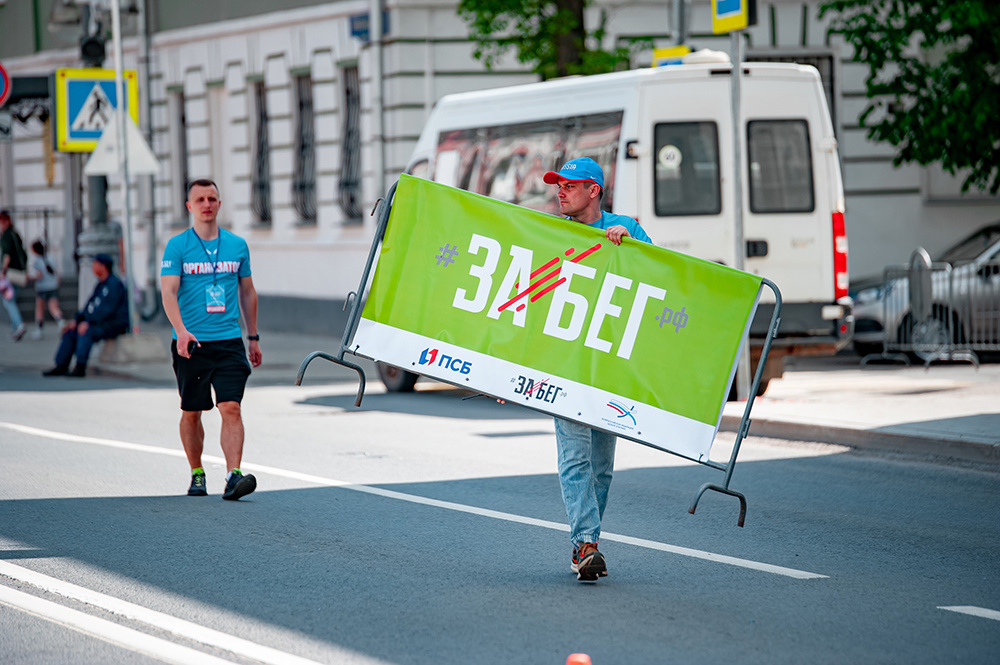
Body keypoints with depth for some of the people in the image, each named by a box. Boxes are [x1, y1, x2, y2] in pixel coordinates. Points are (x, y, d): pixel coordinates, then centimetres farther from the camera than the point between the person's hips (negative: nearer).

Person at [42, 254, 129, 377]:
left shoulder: (114, 284, -15)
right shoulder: (100, 285, 17)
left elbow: (107, 309, -24)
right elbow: (90, 305, 17)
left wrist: (88, 322, -26)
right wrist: (76, 320, 2)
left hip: (115, 324, -10)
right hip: (102, 322, 10)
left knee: (86, 332, -32)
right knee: (70, 332, 0)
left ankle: (80, 368, -32)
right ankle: (61, 366, -3)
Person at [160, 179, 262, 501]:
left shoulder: (237, 245, 10)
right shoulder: (177, 246, 0)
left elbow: (247, 292, 19)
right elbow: (168, 292, -10)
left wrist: (253, 336, 19)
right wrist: (181, 331, -25)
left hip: (229, 341, 1)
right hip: (191, 342, -1)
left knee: (231, 407, -12)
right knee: (191, 412, 8)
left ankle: (234, 475, -19)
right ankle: (197, 474, 24)